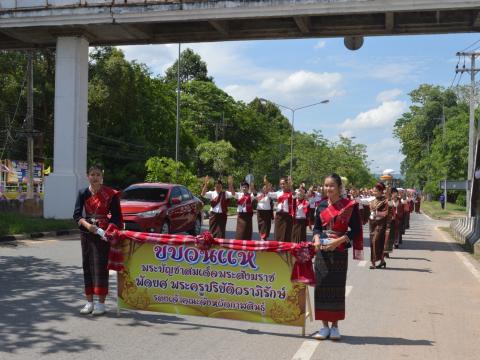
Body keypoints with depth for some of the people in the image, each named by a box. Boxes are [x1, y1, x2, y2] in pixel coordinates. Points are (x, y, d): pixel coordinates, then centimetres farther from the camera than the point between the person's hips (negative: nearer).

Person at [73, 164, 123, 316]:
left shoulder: (110, 194, -4)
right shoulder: (83, 194, 4)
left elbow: (117, 216, -3)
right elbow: (77, 215, -1)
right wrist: (87, 225, -20)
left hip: (103, 235, -4)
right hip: (86, 234, 4)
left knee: (101, 266, -5)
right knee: (87, 266, 8)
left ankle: (101, 303, 4)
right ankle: (89, 302, 18)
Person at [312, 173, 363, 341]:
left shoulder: (349, 206, -5)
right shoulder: (321, 205, 6)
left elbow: (355, 230, -4)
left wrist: (338, 241, -16)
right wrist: (316, 239, -8)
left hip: (339, 251, -3)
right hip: (322, 250, 3)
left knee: (337, 286, 3)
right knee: (322, 285, 2)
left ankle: (335, 326, 15)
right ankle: (324, 326, 13)